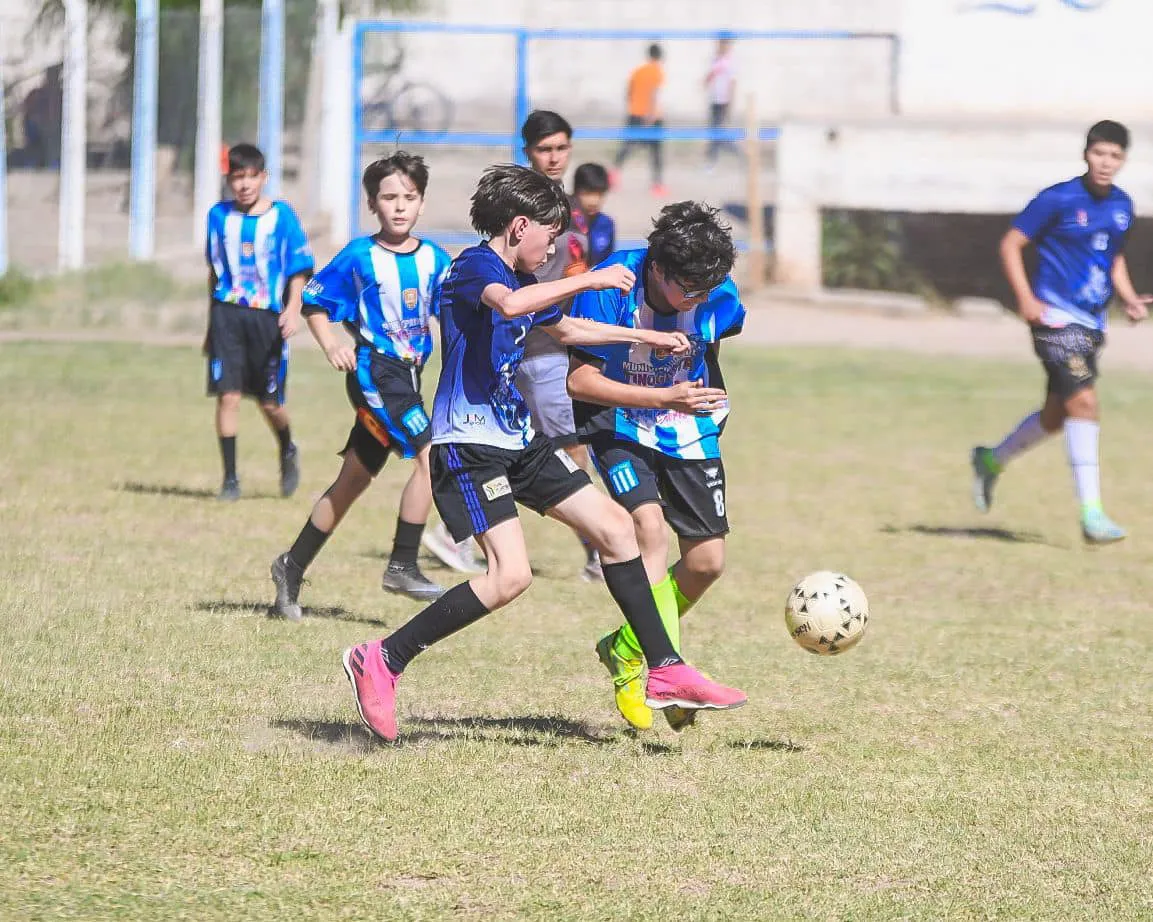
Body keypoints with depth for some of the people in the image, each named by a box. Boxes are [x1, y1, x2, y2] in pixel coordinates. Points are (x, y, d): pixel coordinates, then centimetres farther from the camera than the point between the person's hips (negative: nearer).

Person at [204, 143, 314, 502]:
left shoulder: (281, 215, 0)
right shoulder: (219, 216, 8)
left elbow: (299, 268, 1)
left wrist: (293, 309, -14)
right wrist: (211, 324, 21)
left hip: (267, 316, -2)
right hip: (228, 313, 2)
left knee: (270, 402, 4)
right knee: (228, 394, -8)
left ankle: (288, 453, 36)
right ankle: (230, 479, -2)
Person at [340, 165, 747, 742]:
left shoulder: (523, 280, 16)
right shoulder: (475, 266, -13)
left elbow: (564, 329, 37)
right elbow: (509, 304, -38)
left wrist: (648, 338, 42)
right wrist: (590, 280, -30)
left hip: (519, 441, 10)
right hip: (469, 442, -10)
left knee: (614, 526, 9)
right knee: (510, 575, -21)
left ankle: (666, 672, 16)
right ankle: (381, 661, -12)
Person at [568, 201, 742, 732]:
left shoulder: (719, 296, -15)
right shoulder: (612, 287, -27)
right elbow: (579, 381, -25)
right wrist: (665, 398, -31)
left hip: (689, 431, 4)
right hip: (621, 425, -4)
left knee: (708, 560, 0)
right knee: (650, 527, -27)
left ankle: (625, 650, 23)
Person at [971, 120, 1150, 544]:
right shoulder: (1058, 200, -10)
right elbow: (1011, 244, -5)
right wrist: (1026, 298, -17)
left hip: (1092, 324, 8)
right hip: (1056, 316, -7)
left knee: (1057, 414, 15)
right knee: (1083, 401, -20)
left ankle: (991, 461, 41)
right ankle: (1091, 513, -20)